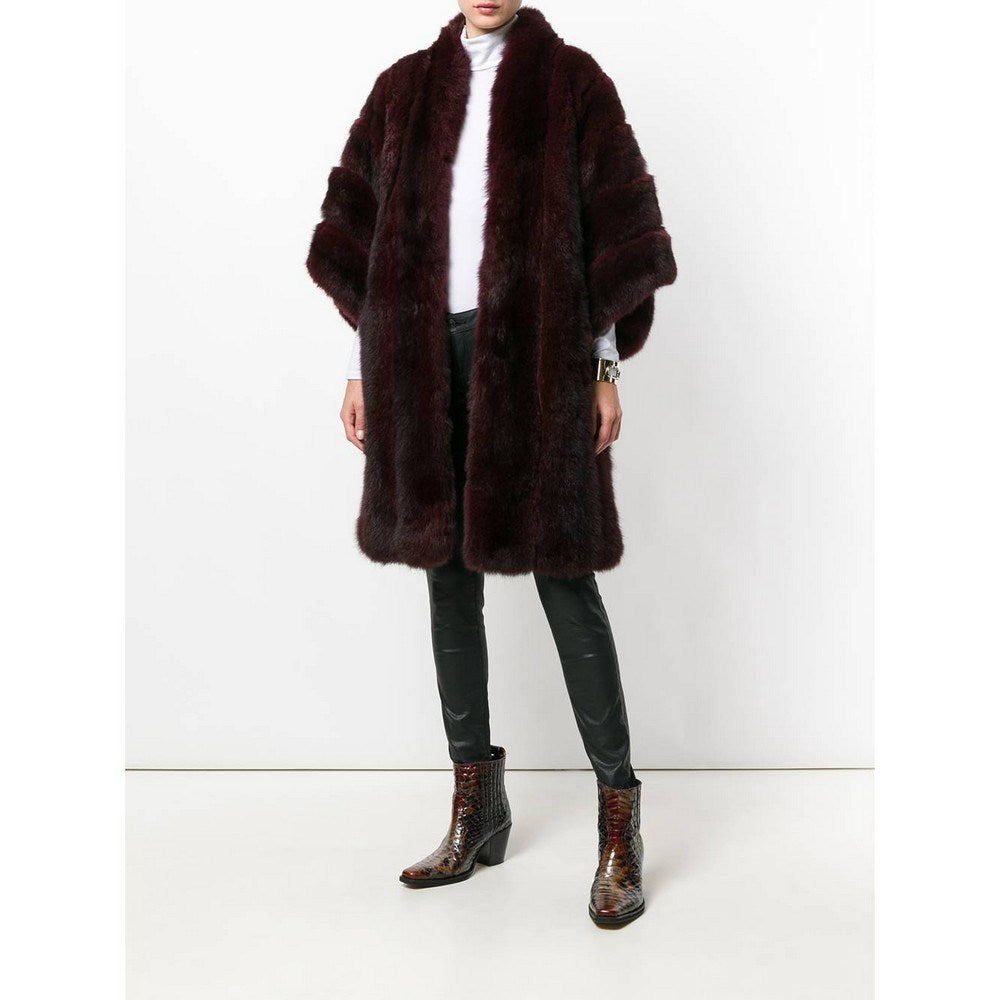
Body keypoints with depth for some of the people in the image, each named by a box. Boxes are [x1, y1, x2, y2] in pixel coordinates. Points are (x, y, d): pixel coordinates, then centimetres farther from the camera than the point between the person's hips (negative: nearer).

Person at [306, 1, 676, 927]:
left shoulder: (570, 81, 6)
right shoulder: (405, 86, 15)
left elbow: (615, 231, 2)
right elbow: (359, 229, 14)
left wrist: (607, 367, -4)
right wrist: (362, 364, 8)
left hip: (536, 351, -4)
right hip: (423, 354, 4)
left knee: (562, 577, -6)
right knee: (450, 577, 6)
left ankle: (620, 817, 5)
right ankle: (476, 811, 18)